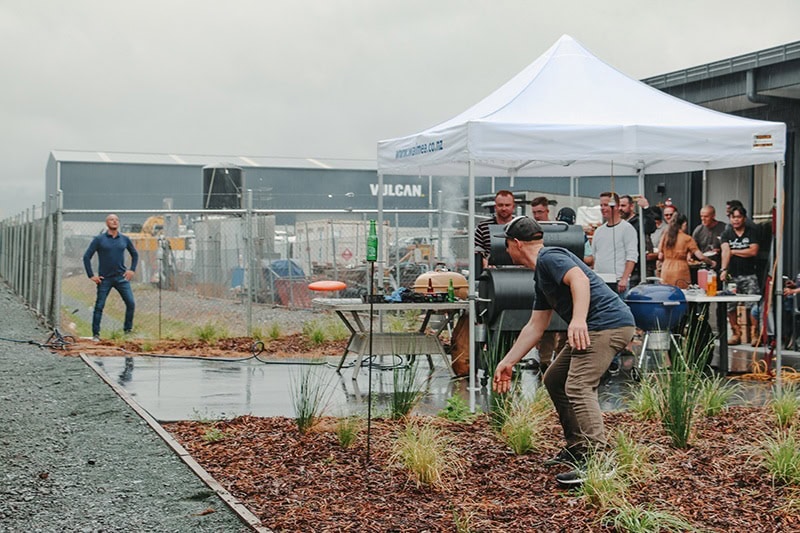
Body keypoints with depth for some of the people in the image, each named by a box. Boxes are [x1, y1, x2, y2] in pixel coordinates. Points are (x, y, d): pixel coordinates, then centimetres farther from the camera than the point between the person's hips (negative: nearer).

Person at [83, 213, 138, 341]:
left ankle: (128, 330, 8)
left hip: (121, 278, 2)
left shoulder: (124, 239, 7)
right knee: (99, 306, 0)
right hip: (104, 279, -2)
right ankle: (95, 334, 8)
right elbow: (86, 257, 0)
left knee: (131, 303, -7)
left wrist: (132, 270, 10)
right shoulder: (99, 239, -2)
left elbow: (135, 254, 22)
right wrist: (91, 275, -5)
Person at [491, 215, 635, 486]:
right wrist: (507, 363, 27)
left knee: (578, 386, -22)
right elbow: (535, 327, 26)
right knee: (554, 380, 18)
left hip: (609, 323, -11)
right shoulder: (540, 275, 23)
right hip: (592, 329, 11)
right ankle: (576, 448, 22)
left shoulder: (549, 258, -7)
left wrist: (578, 319, -41)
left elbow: (580, 279, -27)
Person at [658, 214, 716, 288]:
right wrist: (711, 263, 10)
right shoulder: (687, 239, -4)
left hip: (666, 271, 3)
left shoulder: (664, 236, 5)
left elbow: (660, 257, 5)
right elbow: (700, 256, -7)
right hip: (681, 272, -3)